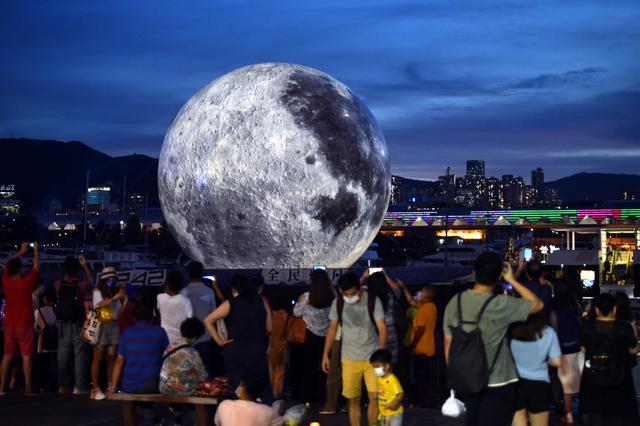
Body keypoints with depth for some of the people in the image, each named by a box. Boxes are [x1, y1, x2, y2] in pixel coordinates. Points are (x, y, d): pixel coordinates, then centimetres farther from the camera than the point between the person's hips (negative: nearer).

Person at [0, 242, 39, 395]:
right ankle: (28, 387, -7)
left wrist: (21, 252, 27)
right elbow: (36, 267, 2)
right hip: (25, 324, -4)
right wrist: (35, 250, 15)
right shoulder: (26, 282, -12)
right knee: (26, 356, -4)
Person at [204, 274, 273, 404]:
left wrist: (219, 340, -1)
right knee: (265, 393, 10)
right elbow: (269, 328, 3)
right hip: (257, 353, 1)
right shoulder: (262, 302, 1)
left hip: (235, 353, -1)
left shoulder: (230, 304, -2)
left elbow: (208, 321, -6)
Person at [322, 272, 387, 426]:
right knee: (353, 400, 3)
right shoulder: (337, 303, -4)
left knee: (374, 397, -7)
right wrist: (325, 354, 6)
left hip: (372, 357, -2)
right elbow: (332, 329, 6)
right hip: (349, 359, 2)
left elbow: (382, 329, -13)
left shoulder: (373, 301, -11)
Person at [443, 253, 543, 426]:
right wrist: (512, 280, 1)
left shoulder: (455, 302, -5)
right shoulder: (501, 304, -18)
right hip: (497, 383, -4)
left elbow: (448, 342, 1)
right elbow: (537, 304, -4)